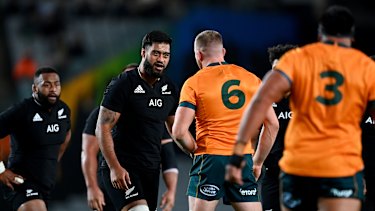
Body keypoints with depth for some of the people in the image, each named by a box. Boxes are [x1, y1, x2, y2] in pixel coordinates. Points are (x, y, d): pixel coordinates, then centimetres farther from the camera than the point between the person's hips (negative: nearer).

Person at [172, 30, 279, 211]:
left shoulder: (194, 83, 0)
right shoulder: (252, 79, 10)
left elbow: (179, 131, -10)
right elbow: (272, 125, 8)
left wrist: (195, 150, 8)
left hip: (210, 159, -3)